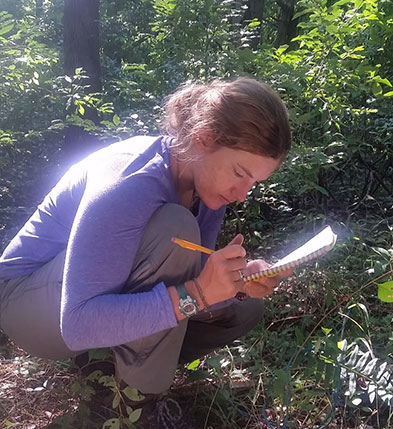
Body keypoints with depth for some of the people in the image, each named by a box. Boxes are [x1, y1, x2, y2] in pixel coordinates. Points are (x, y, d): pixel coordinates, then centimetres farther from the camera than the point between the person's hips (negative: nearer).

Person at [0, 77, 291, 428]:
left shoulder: (209, 178, -9)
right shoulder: (128, 185, -34)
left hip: (113, 293, 8)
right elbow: (79, 324, -37)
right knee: (173, 231, -33)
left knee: (244, 309, -2)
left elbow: (192, 270, -2)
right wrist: (193, 295, -43)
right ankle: (140, 395, -16)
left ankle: (113, 359, 2)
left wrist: (239, 277, -23)